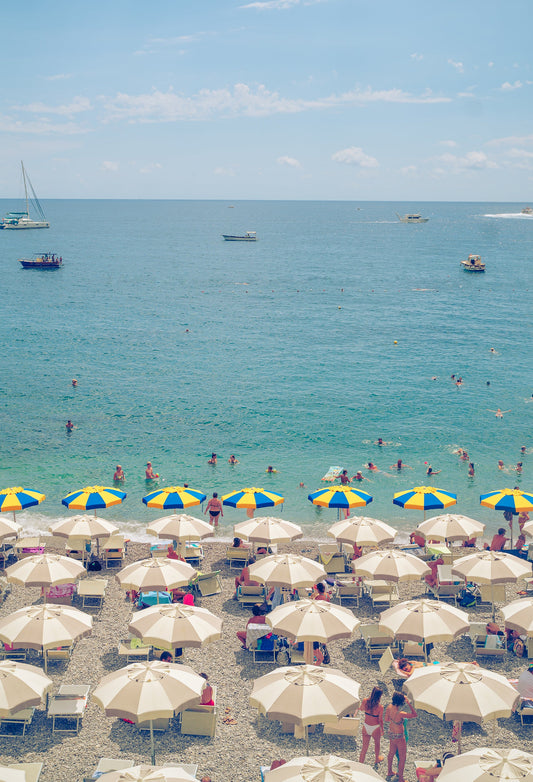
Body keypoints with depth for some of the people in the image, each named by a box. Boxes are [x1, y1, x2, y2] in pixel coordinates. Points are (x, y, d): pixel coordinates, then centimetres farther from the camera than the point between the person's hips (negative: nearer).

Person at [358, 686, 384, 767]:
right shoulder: (380, 707, -25)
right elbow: (380, 720, -13)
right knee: (377, 743, 29)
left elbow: (361, 709, 4)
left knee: (364, 748, 18)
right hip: (375, 728, -2)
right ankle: (377, 759, 53)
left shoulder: (365, 701, -17)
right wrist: (382, 730, 3)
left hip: (366, 727, 2)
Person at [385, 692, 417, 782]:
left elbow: (386, 719, -1)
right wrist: (408, 704, -29)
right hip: (399, 737, -7)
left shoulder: (389, 707, -16)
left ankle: (389, 773, 48)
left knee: (391, 753, 28)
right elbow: (415, 715, -27)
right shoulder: (400, 714, -37)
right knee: (402, 758, 14)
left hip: (391, 733, 7)